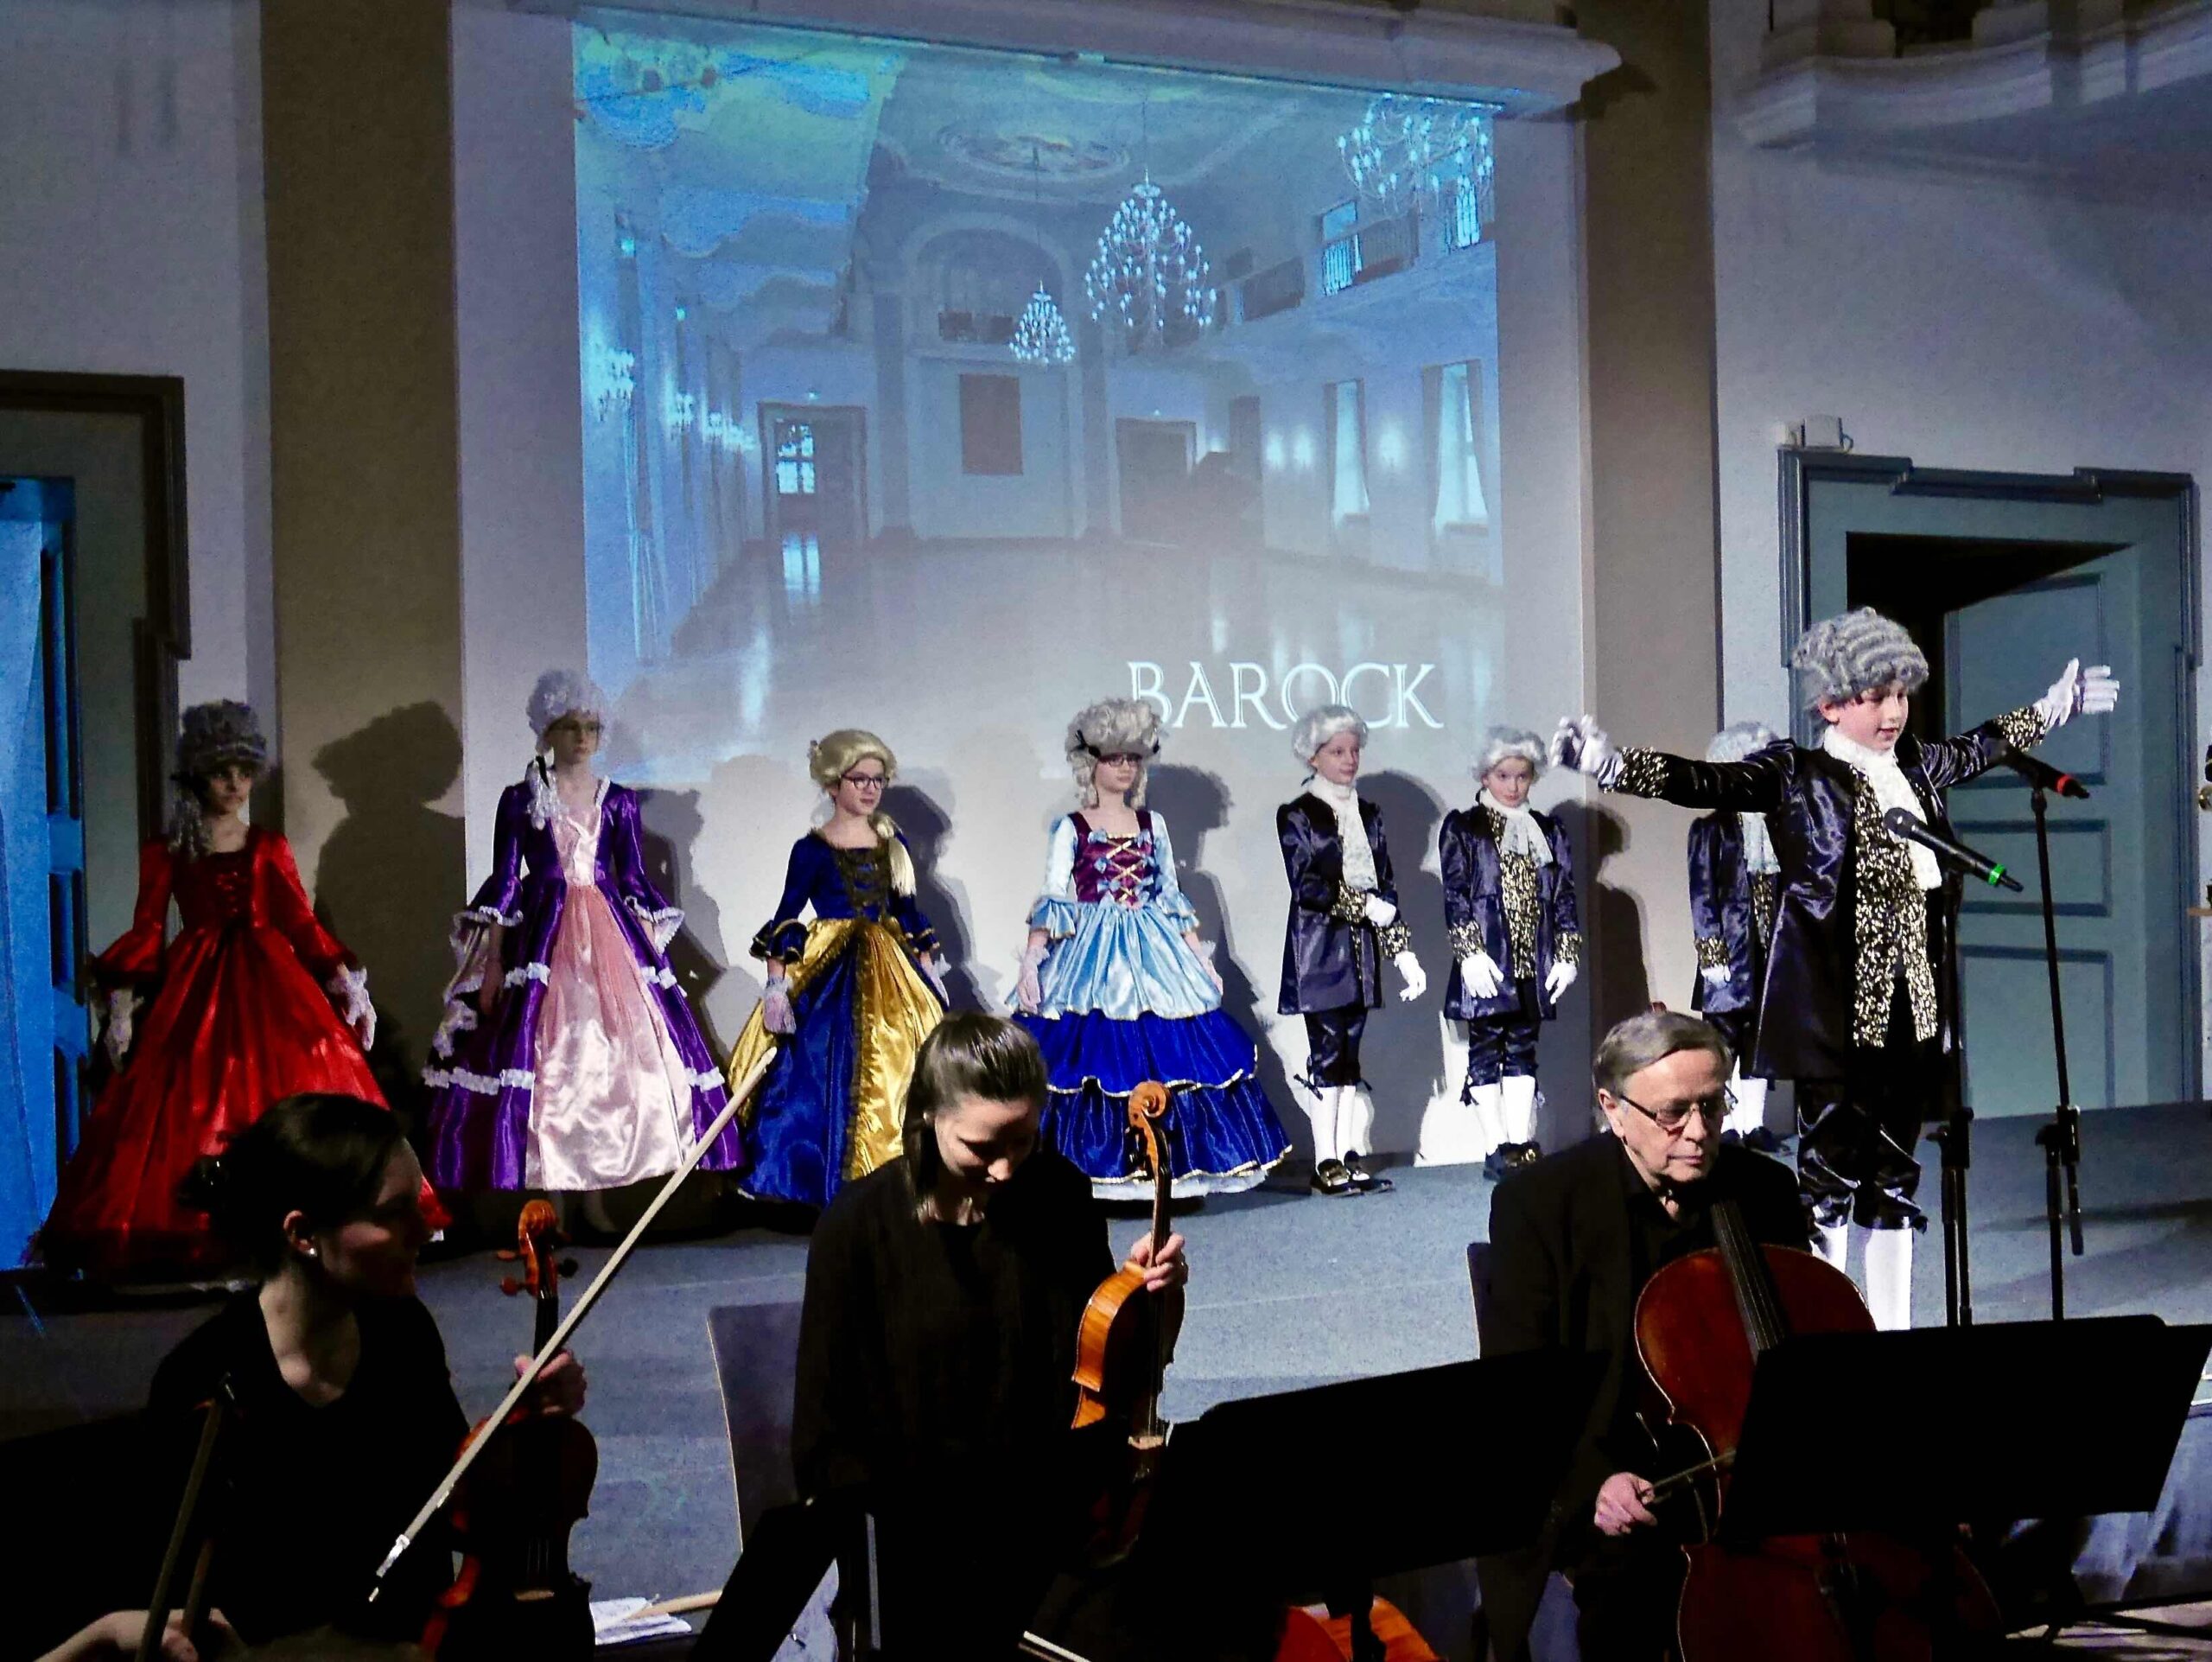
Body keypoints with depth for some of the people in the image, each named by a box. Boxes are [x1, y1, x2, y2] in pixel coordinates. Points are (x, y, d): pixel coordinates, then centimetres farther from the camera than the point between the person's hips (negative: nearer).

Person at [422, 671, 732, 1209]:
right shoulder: (520, 799, 4)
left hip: (610, 934, 3)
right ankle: (545, 1201, -5)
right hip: (541, 936, -2)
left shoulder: (618, 801, 10)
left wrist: (651, 952, 2)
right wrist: (492, 962, -6)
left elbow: (635, 880, 11)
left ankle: (595, 1198, 3)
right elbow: (504, 881, 1)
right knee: (540, 1056, -9)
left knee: (610, 1055, -3)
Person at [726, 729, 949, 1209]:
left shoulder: (892, 842, 9)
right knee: (828, 1075, -6)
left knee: (896, 1074, 2)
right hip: (830, 976, -4)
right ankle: (841, 1190, -1)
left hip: (891, 973, 4)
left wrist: (929, 972, 12)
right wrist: (777, 984, -14)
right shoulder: (812, 849, -4)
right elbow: (786, 919, -6)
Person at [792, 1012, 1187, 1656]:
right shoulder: (859, 1227, -10)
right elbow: (827, 1432, -4)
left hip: (1054, 1514, 3)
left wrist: (1155, 1293, -7)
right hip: (925, 1545, -2)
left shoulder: (1061, 1196, -1)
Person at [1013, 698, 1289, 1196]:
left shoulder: (1151, 823, 12)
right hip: (1092, 953, -3)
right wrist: (1030, 962, -16)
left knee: (1166, 1054, -1)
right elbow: (1052, 902, -5)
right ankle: (1095, 1172, -2)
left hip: (1153, 952, 4)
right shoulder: (1071, 828, 2)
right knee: (1095, 1053, -9)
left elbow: (1172, 896, 14)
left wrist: (1201, 958, 10)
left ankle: (1170, 1168, 6)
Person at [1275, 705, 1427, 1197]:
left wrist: (1404, 952, 9)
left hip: (1362, 951, 5)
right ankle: (1326, 1165, -4)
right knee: (1327, 1054, -7)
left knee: (1350, 1055, 6)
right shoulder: (1297, 815, -2)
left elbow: (1386, 887, 14)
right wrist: (1366, 906, -10)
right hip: (1319, 949, -5)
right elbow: (1306, 887, -10)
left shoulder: (1368, 814, 15)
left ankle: (1351, 1159, 8)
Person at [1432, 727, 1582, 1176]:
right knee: (1485, 1051, -1)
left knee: (1522, 1050, 6)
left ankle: (1521, 1142, 8)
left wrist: (1567, 956, 4)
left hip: (1534, 965, 4)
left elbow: (1564, 898, 12)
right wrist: (1470, 954, -13)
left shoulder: (1549, 832, 14)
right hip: (1488, 965, -4)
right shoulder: (1462, 828, 3)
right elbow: (1455, 895, -4)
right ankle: (1495, 1148, 1)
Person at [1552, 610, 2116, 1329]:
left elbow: (1979, 746, 32)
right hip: (1835, 1008, -6)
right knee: (1829, 1172, -4)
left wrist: (2054, 707, 45)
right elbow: (1708, 781, -20)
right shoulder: (1797, 774, -6)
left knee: (1894, 1176, 13)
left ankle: (1893, 1327, 22)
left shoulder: (1914, 766, 13)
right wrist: (1610, 762, -36)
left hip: (1910, 1007, 6)